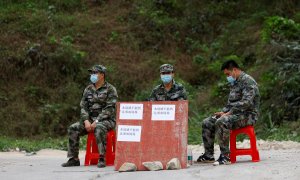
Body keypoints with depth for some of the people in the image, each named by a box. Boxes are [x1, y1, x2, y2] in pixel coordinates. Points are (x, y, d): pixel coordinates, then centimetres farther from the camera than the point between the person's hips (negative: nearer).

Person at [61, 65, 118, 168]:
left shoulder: (110, 89, -6)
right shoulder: (88, 90, 12)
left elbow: (109, 109, -14)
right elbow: (83, 106, 8)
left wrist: (97, 121, -22)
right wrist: (86, 121, -10)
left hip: (107, 120, -6)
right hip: (90, 119, 6)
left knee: (99, 128, -39)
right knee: (73, 129, -15)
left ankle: (102, 159, -35)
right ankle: (73, 159, -11)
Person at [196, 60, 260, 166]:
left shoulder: (247, 81, -12)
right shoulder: (234, 83, 20)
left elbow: (247, 102, -23)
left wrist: (229, 113, -21)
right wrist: (223, 112, 7)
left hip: (248, 115, -10)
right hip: (234, 114, 10)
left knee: (221, 122, -35)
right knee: (207, 123, 1)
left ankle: (225, 156, -34)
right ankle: (208, 155, 1)